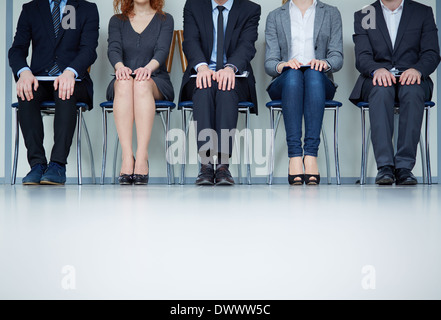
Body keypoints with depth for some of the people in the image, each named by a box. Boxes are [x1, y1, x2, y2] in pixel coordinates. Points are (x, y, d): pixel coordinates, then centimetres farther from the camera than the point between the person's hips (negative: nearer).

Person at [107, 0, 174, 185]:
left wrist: (148, 67, -29)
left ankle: (142, 156, -46)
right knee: (124, 83, -36)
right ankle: (127, 157, -45)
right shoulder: (117, 21, 16)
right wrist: (120, 66, -26)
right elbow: (114, 48, -3)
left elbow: (162, 50, -7)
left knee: (142, 84, -37)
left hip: (157, 83, -1)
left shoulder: (165, 20, 11)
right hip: (123, 79, 1)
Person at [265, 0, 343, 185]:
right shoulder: (275, 17, 16)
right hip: (284, 84, 0)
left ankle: (311, 154, -45)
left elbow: (337, 57, 4)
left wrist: (325, 63, -19)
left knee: (313, 73, -35)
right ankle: (295, 156, -45)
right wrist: (282, 65, -18)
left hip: (320, 82, 0)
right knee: (292, 73, -35)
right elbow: (269, 63, 5)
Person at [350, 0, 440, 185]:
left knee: (412, 90, -36)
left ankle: (404, 167, -38)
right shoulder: (363, 16, 13)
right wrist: (377, 70, -24)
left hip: (411, 79, 0)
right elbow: (362, 57, 0)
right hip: (377, 79, 0)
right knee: (381, 89, -36)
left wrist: (417, 70, -21)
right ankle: (385, 166, -42)